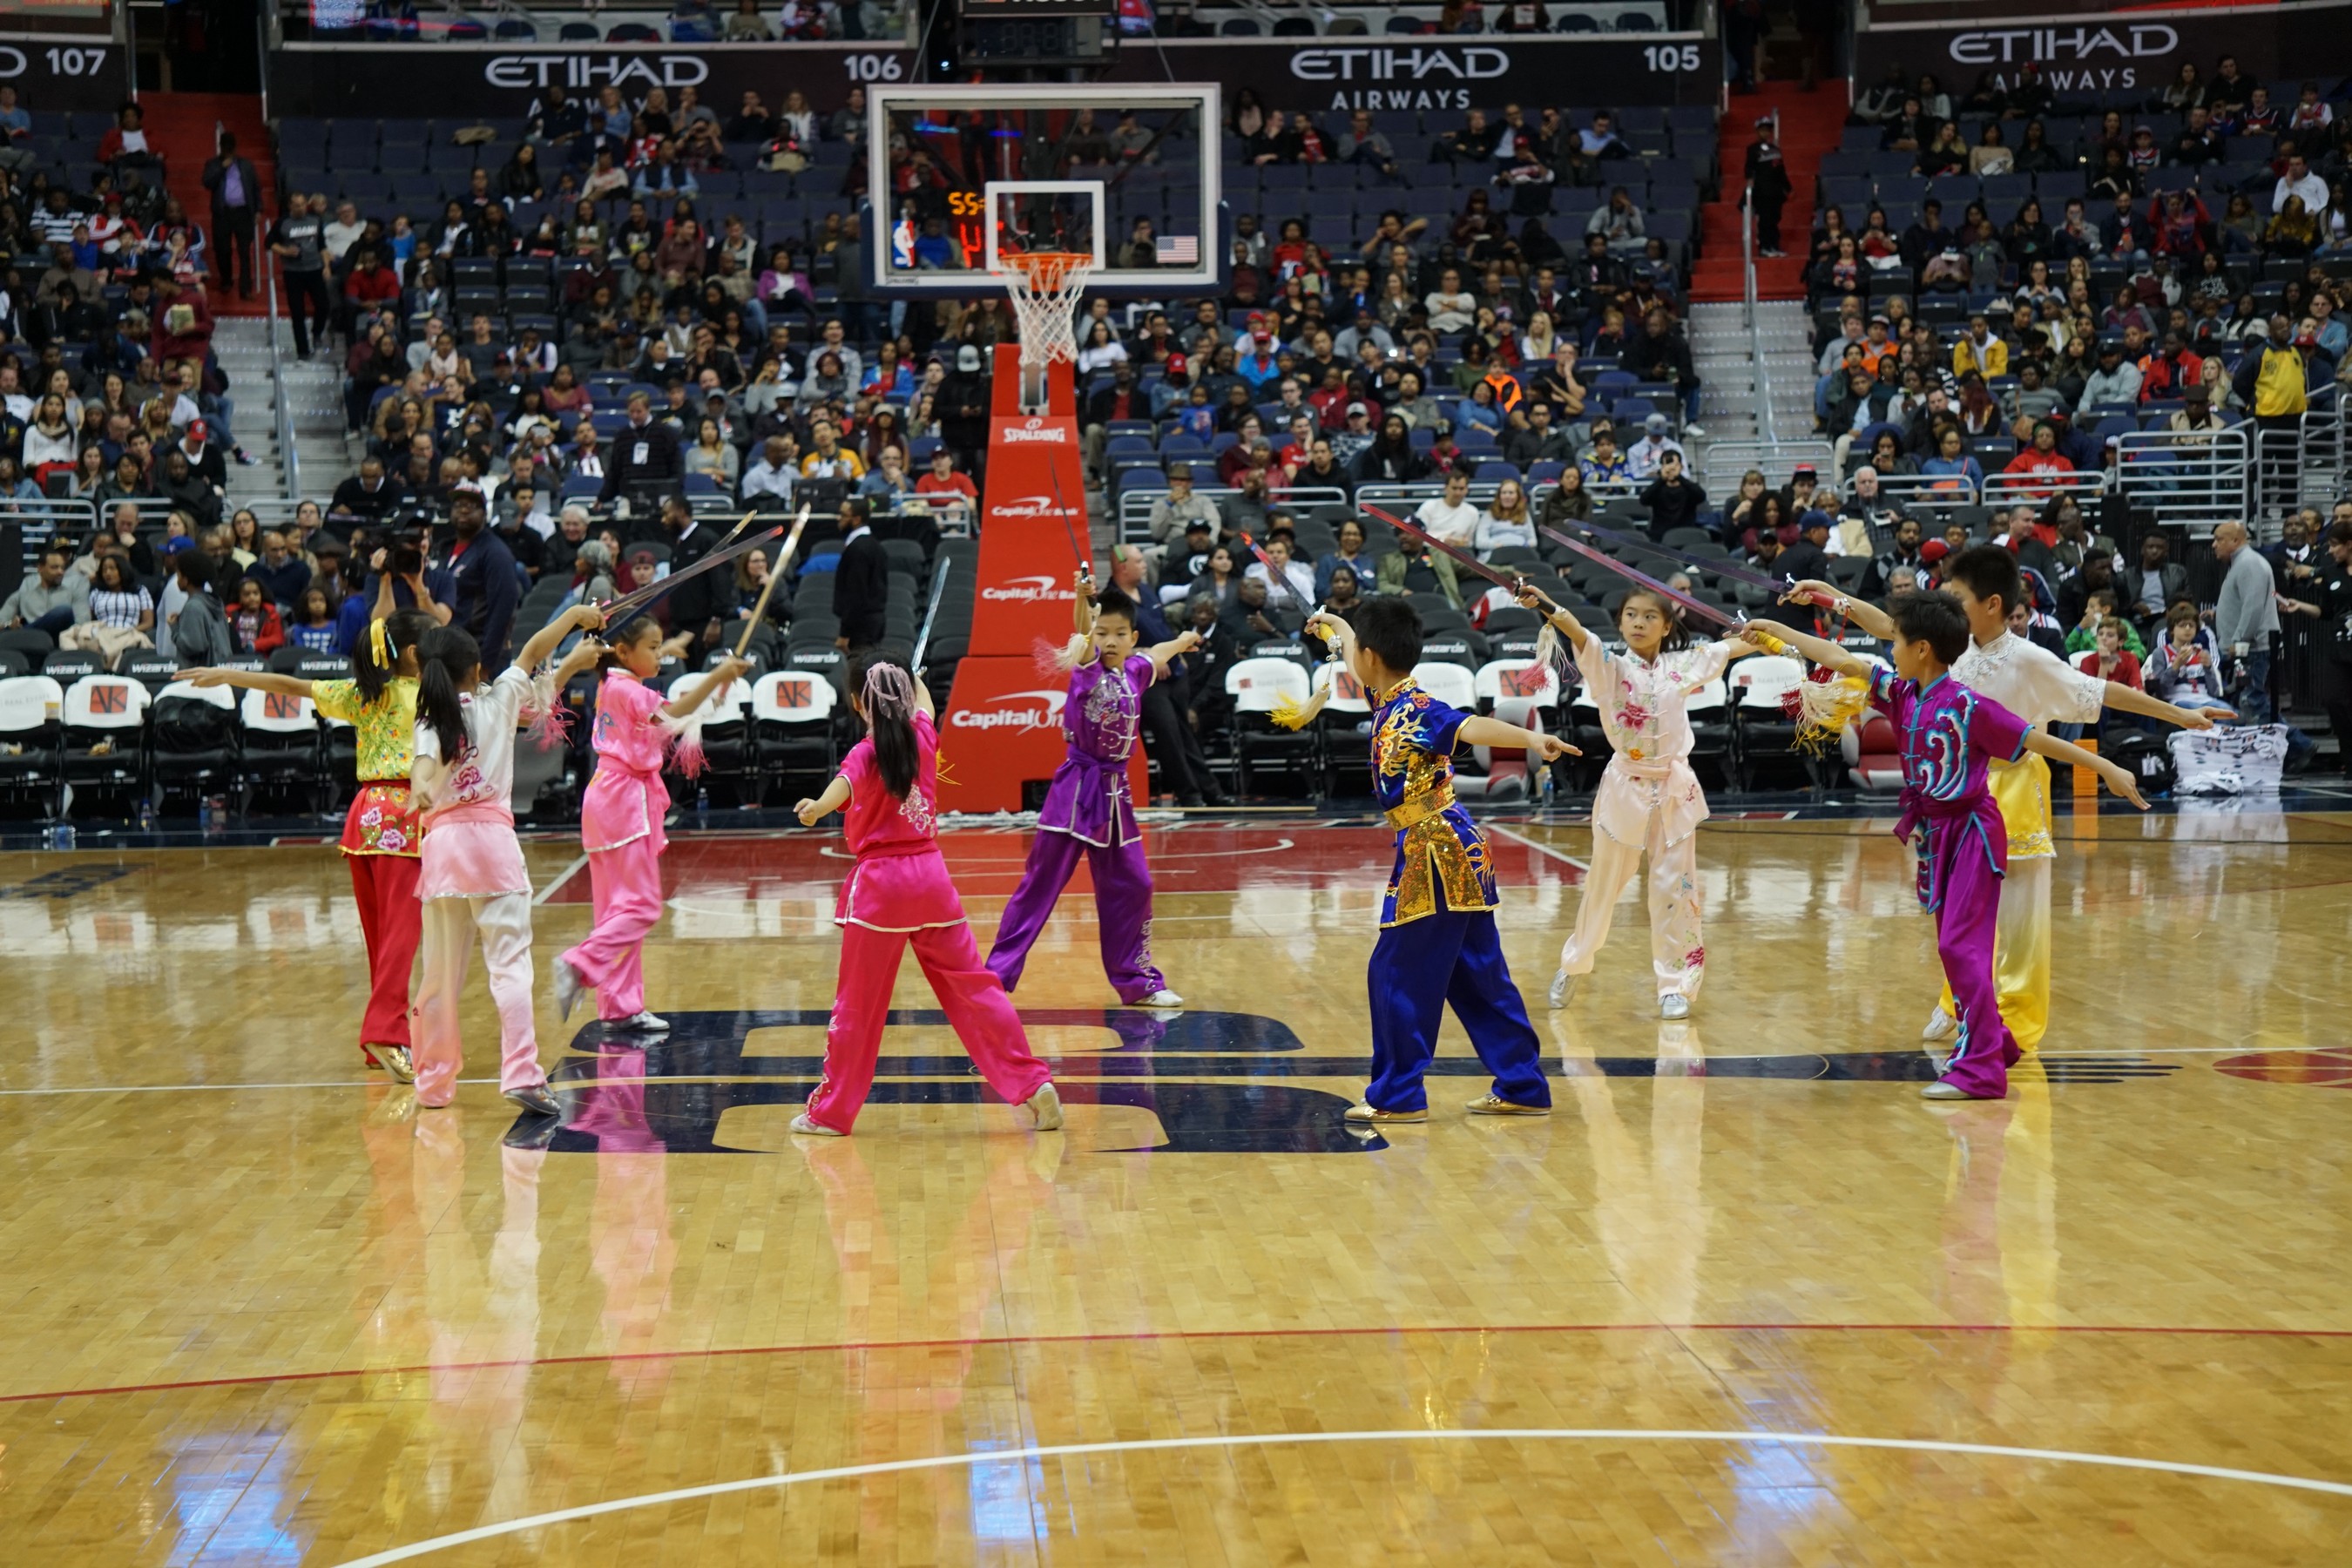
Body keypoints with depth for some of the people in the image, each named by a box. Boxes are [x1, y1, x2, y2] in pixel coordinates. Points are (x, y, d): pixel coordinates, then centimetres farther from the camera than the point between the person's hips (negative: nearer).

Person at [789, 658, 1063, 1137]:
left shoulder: (865, 753, -7)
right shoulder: (922, 738, 7)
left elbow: (845, 783, -31)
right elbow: (924, 704, 32)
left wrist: (817, 808, -50)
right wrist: (914, 680, 53)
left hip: (880, 882, -4)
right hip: (930, 874, 4)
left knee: (857, 1004, 2)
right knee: (973, 985, 7)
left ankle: (830, 1112, 9)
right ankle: (1034, 1084, 1)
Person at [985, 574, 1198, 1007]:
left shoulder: (1135, 671, 7)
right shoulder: (1087, 666, -7)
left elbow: (1158, 654, 31)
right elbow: (1081, 633, -29)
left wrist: (1184, 641, 50)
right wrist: (1083, 597, -48)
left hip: (1114, 792, 5)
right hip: (1075, 788, -5)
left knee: (1131, 887, 10)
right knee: (1039, 884, -4)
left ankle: (1137, 980, 23)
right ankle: (997, 973, 0)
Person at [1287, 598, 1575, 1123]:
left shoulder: (1414, 709, -17)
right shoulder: (1387, 699, 9)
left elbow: (1471, 727, -35)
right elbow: (1353, 652, 30)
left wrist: (1532, 740, -51)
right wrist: (1332, 625, 50)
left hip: (1438, 856, -9)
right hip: (1452, 851, 9)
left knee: (1398, 972, 0)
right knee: (1477, 977, 13)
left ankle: (1398, 1096, 8)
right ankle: (1522, 1087, 18)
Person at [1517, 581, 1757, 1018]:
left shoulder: (1682, 666, 2)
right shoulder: (1609, 667, -8)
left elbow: (1731, 647, 17)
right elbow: (1577, 633, -26)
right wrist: (1548, 609, -41)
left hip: (1674, 789, 2)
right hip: (1625, 788, -2)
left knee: (1675, 888, 3)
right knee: (1603, 884, 10)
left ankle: (1676, 986, 12)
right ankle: (1573, 966, 30)